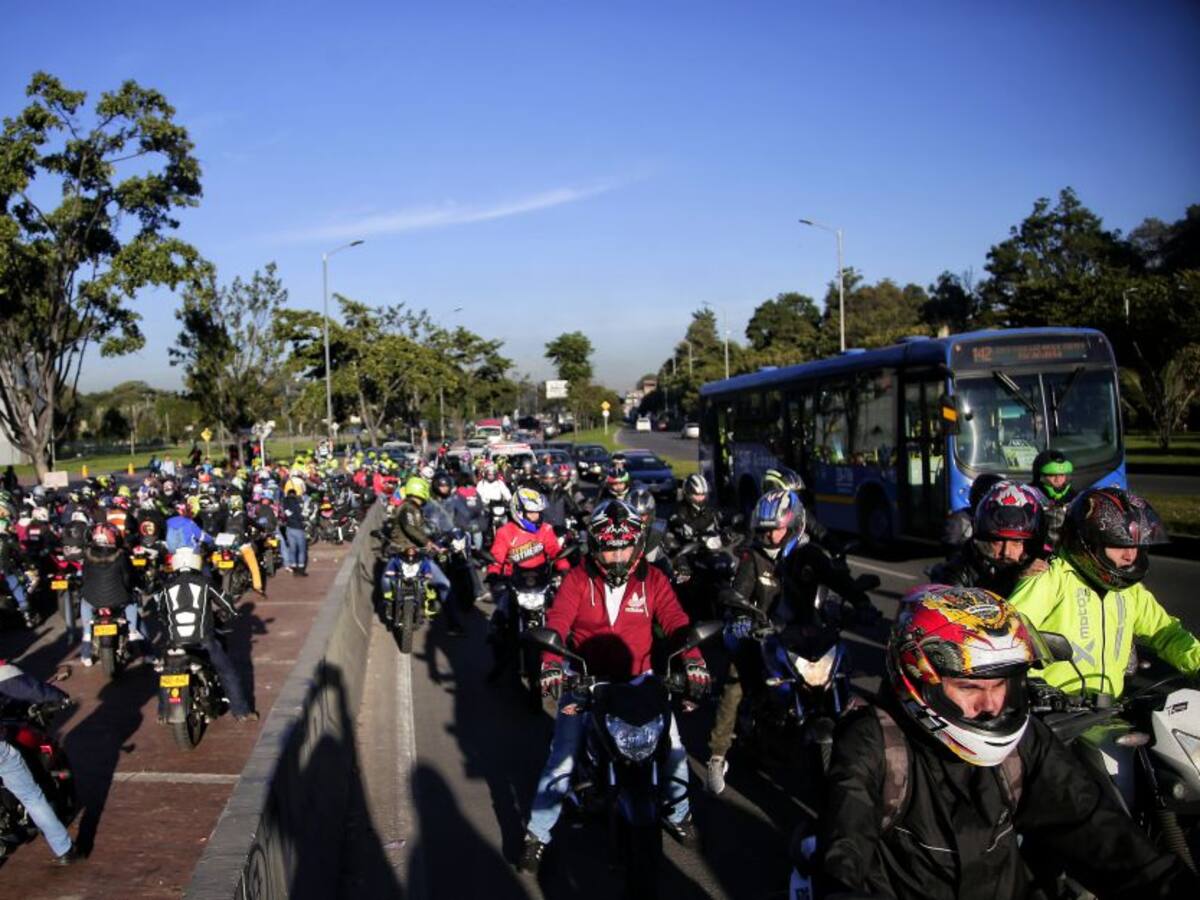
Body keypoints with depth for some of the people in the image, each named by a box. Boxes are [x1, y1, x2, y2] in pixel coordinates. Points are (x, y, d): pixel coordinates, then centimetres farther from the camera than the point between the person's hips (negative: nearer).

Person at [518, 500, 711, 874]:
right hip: (586, 678, -2)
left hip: (639, 678, 2)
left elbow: (676, 621, -15)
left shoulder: (652, 580, -4)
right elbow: (556, 623, -20)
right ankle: (537, 832, 10)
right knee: (563, 756, -6)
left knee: (673, 746, 3)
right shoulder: (578, 579, -9)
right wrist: (551, 667, -37)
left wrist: (694, 662, -32)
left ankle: (678, 813, 29)